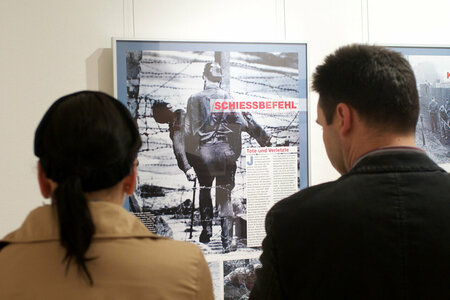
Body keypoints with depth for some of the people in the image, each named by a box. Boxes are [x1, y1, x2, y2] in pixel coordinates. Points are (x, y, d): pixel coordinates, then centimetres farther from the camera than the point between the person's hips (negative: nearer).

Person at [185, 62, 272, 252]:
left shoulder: (194, 100, -2)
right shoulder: (230, 99, -1)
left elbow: (188, 131, -2)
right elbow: (247, 123, -2)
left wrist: (189, 160, 4)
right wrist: (265, 140, 10)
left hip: (203, 153, 0)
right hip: (226, 154, 0)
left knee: (205, 190, 21)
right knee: (225, 195, 4)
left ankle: (207, 230, 19)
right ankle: (227, 240, 1)